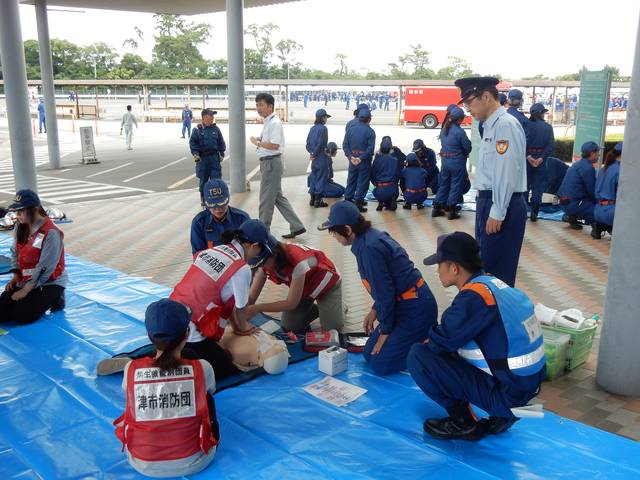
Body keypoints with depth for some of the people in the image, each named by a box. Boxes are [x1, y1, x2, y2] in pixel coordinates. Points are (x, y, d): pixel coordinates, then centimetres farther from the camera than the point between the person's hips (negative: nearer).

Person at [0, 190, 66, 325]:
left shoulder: (51, 233, -24)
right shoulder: (20, 227, 0)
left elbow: (45, 268, -23)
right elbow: (15, 252, 12)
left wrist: (26, 290, -19)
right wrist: (16, 275, -2)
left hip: (50, 282, -7)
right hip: (25, 280, 7)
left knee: (21, 316, -17)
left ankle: (53, 299, 6)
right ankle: (34, 298, 17)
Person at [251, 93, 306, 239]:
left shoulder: (274, 123, -17)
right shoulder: (267, 122, 14)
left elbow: (274, 145, -24)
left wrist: (257, 142, -13)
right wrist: (260, 140, 5)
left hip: (271, 163, -11)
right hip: (267, 162, 11)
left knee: (266, 199, 1)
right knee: (277, 197, 14)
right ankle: (296, 226, 17)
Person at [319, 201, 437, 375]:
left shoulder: (369, 248, -24)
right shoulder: (372, 236, 5)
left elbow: (385, 290, -20)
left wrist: (385, 331, -9)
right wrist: (375, 310, 14)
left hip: (416, 310, -9)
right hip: (404, 305, 10)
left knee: (380, 365, -7)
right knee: (369, 354, 13)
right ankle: (420, 335, 19)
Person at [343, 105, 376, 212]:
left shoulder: (350, 129, 1)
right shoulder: (370, 131, -11)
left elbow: (345, 145, -1)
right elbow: (370, 149, -18)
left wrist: (351, 156, -6)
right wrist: (361, 158, -15)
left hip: (352, 160, 4)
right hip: (364, 161, -4)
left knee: (351, 180, 16)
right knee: (362, 182, 5)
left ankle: (347, 200, 22)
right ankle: (358, 202, 5)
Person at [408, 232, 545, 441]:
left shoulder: (474, 296, -22)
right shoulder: (494, 283, 5)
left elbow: (442, 341, -17)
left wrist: (429, 341, 4)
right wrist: (435, 340, 8)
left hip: (505, 394, -9)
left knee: (418, 355, -9)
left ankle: (464, 423, 5)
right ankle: (501, 415, 16)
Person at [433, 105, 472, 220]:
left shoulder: (443, 129, 3)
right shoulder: (459, 131, -18)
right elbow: (468, 147, -9)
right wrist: (464, 154, 11)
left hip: (445, 160, 7)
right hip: (457, 161, -6)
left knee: (443, 184, 16)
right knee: (456, 185, 5)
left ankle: (437, 208, 19)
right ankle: (452, 211, 10)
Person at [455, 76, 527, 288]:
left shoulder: (506, 125, -16)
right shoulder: (491, 125, 14)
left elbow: (506, 173, -21)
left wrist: (497, 213, -21)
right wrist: (484, 205, 16)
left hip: (502, 206, -10)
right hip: (488, 201, 10)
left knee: (498, 270, -2)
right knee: (484, 263, 19)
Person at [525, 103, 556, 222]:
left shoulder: (526, 124, -4)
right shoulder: (547, 127, -2)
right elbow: (551, 145, -9)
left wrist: (528, 156, -13)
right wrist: (541, 158, -12)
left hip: (527, 157, 0)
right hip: (540, 159, 0)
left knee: (524, 186, 10)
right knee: (538, 188, 7)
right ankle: (534, 214, 4)